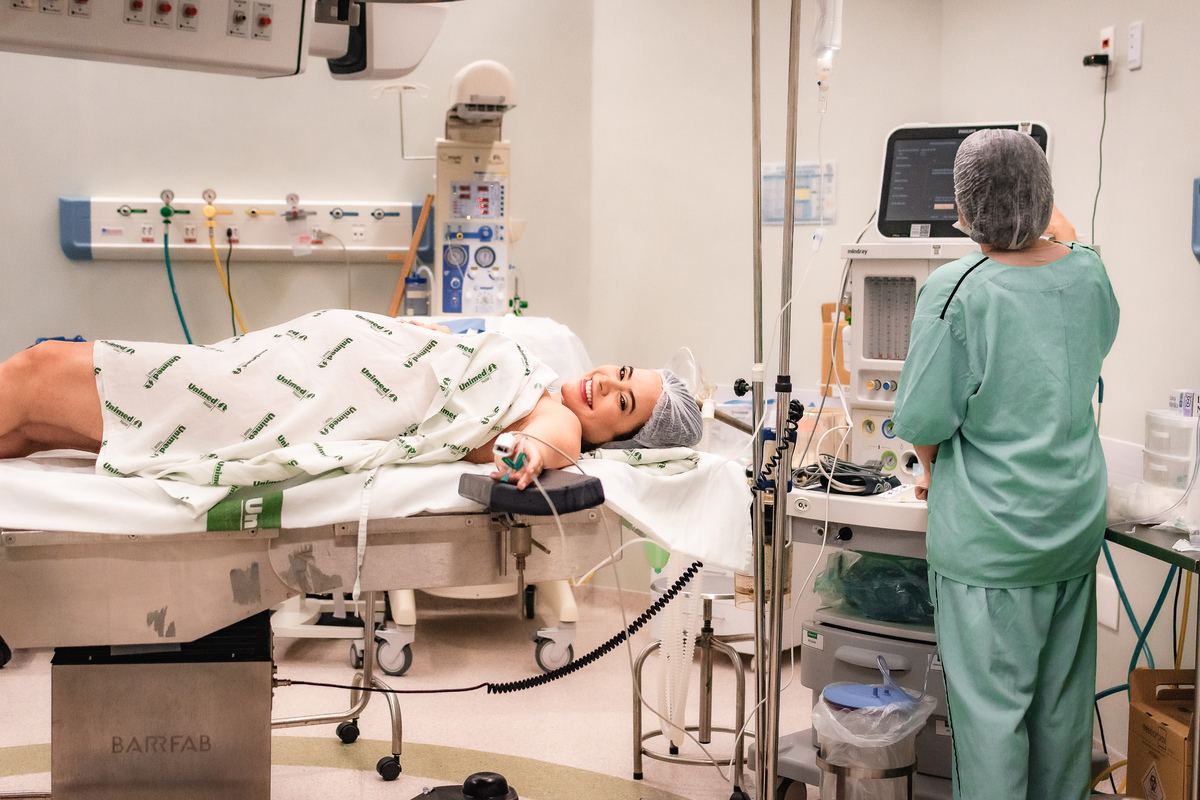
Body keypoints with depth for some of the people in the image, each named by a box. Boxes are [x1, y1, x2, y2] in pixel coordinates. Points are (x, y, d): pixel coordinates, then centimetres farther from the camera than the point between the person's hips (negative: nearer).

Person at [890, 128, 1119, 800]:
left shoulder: (956, 290, -19)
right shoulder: (1087, 273, -1)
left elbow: (924, 420, -15)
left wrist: (932, 468, 9)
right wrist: (1058, 223, 37)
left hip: (990, 541, -6)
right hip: (1077, 525, 6)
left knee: (991, 707, 5)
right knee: (1063, 698, 19)